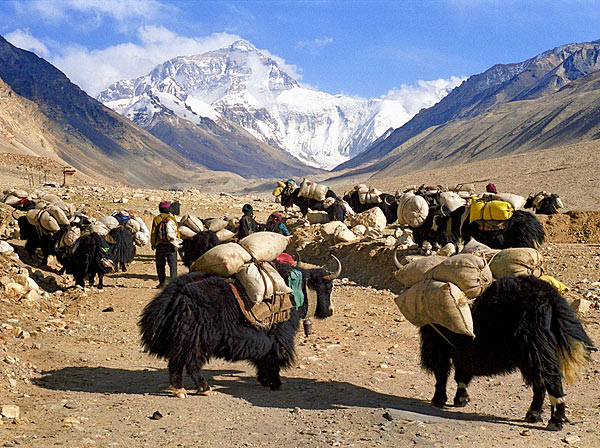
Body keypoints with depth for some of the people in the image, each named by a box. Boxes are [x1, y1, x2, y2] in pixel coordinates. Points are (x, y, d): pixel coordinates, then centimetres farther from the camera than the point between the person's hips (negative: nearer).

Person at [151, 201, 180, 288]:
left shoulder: (156, 219, -1)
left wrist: (153, 244, 8)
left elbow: (153, 233, 0)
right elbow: (177, 231, 5)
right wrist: (178, 243, 15)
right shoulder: (172, 218, 1)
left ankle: (162, 283, 8)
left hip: (160, 245, 0)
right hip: (171, 245, 0)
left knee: (160, 265, 9)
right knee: (173, 265, 4)